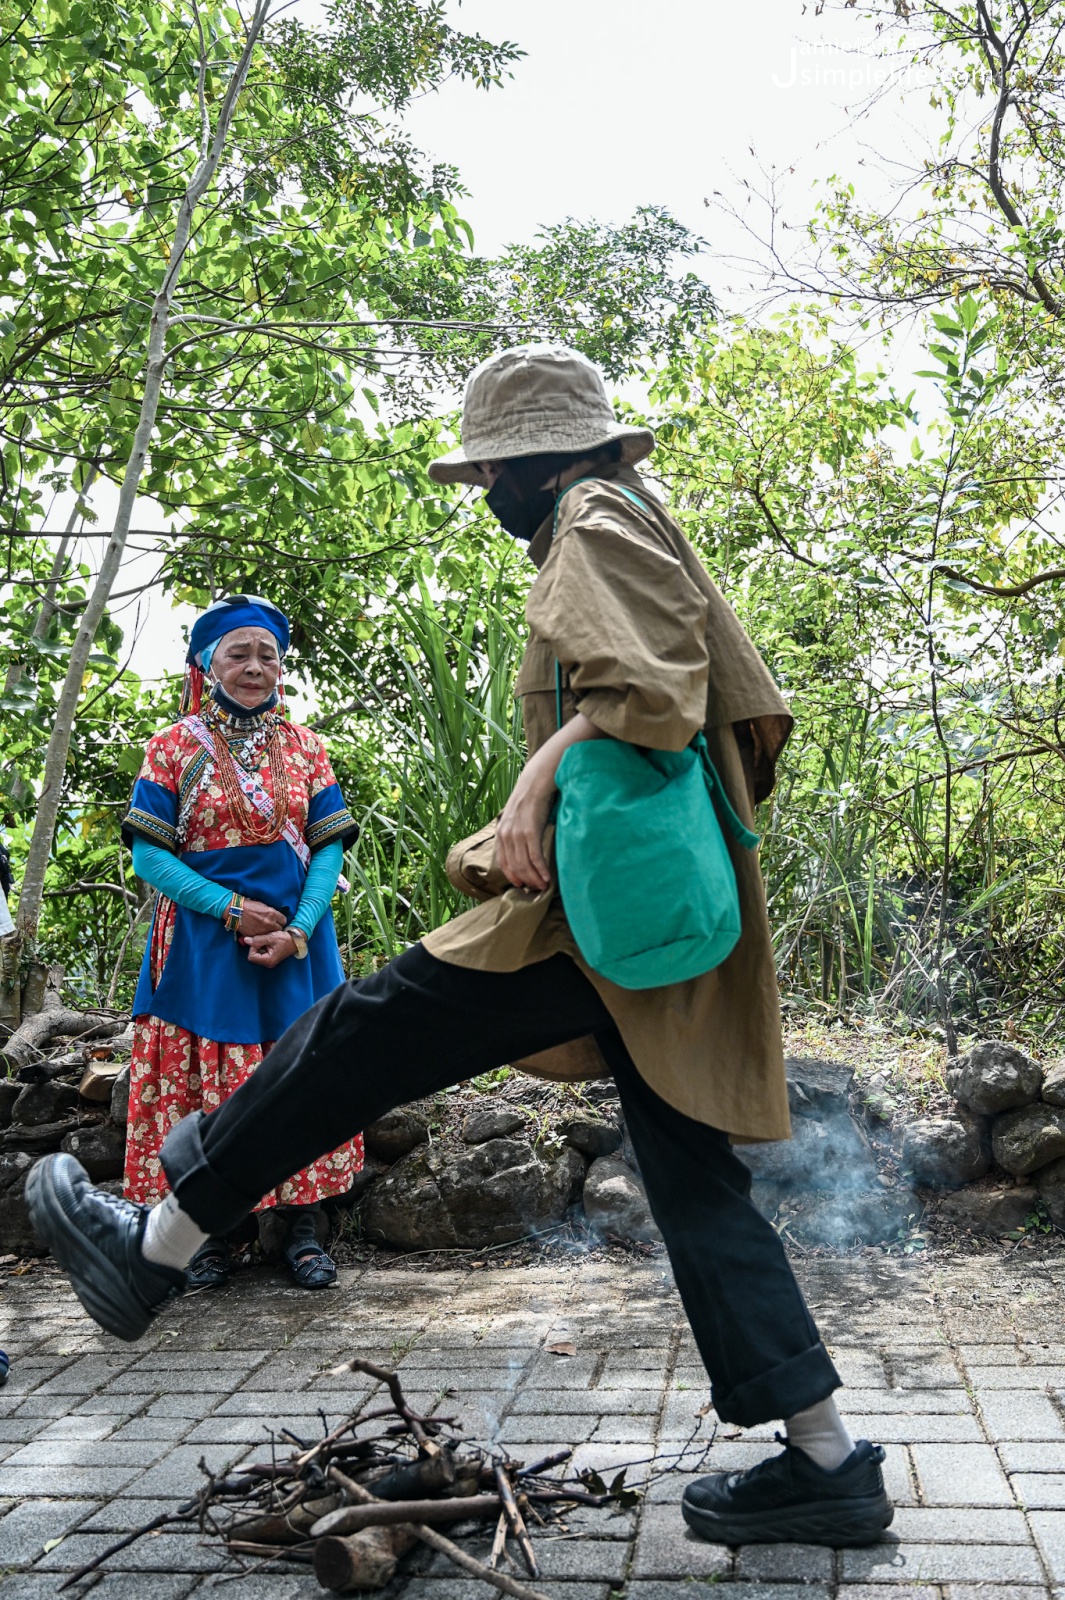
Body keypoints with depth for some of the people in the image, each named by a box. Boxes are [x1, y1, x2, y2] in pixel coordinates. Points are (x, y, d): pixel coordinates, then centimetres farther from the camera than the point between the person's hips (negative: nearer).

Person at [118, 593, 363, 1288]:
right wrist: (232, 908, -14)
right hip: (203, 942, -1)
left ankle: (303, 1225, 13)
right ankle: (208, 1231, 14)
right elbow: (148, 853, -4)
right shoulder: (177, 746, 1)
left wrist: (298, 929, -12)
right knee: (203, 1080, 1)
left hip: (296, 938, 2)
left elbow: (329, 847, 3)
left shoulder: (305, 747, 7)